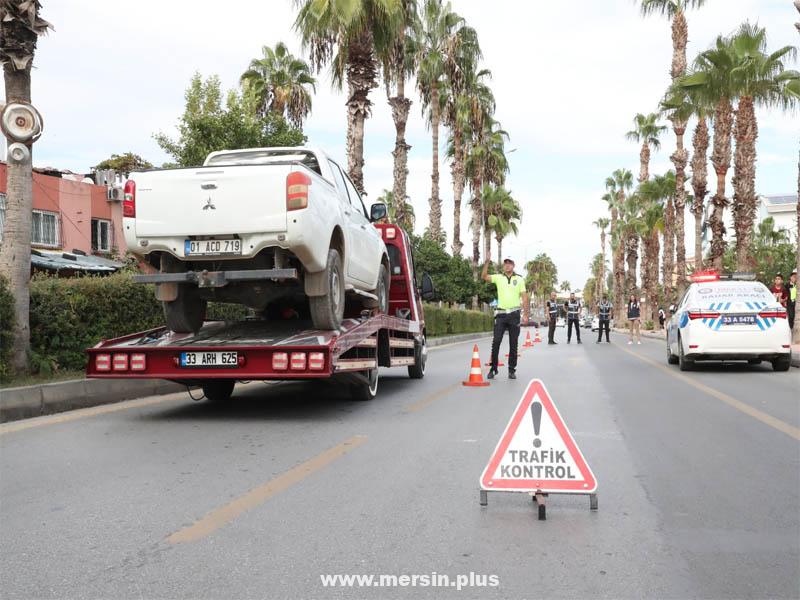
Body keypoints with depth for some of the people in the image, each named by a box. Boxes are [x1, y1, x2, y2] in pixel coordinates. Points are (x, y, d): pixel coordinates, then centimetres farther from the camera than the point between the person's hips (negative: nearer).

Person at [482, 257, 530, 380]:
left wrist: (525, 314, -3)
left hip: (514, 314, 0)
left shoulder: (520, 279, 6)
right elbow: (484, 276, -6)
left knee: (513, 344, 3)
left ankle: (512, 370, 11)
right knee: (496, 342, -5)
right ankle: (493, 369, 3)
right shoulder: (498, 277, 8)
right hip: (501, 314, 0)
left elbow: (525, 297, 4)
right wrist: (487, 262, -15)